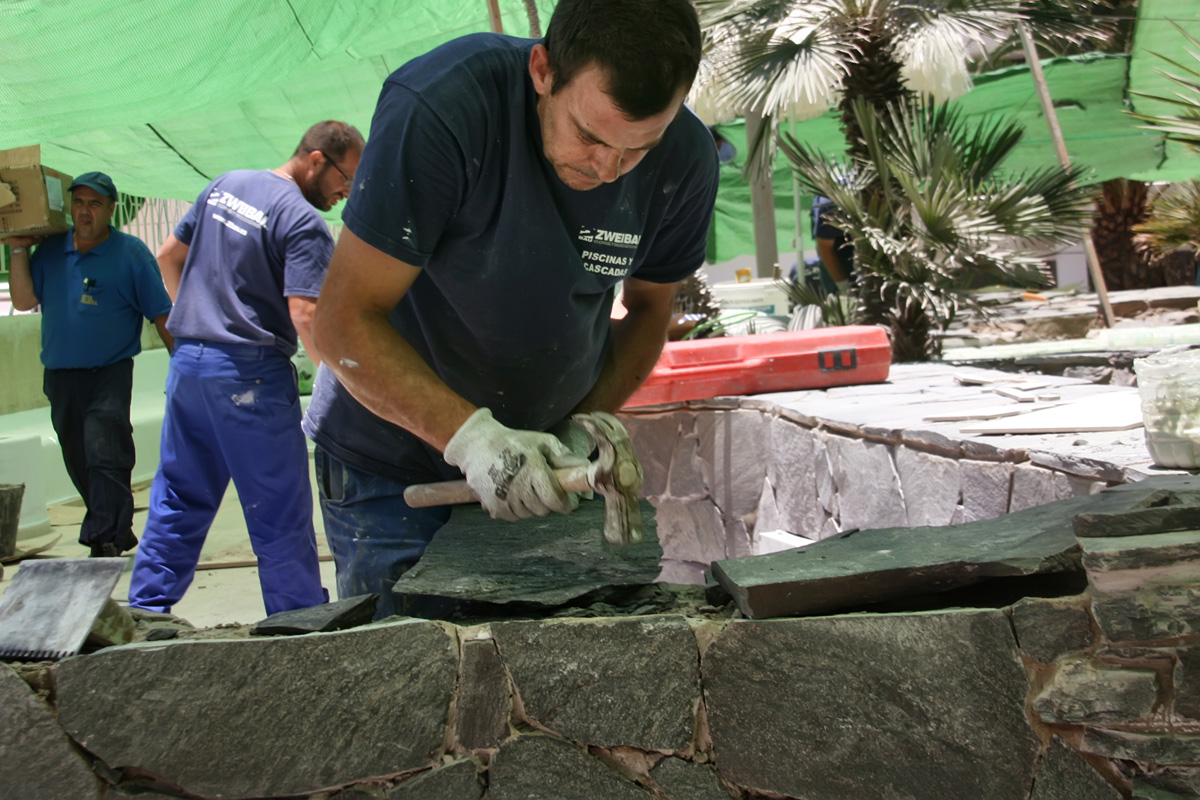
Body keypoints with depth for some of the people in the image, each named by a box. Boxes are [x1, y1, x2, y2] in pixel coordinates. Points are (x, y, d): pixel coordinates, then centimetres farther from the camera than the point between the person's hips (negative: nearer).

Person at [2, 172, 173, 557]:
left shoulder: (131, 253, -3)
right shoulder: (50, 250, 9)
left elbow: (161, 315, -2)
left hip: (111, 373, -5)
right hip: (60, 376, 5)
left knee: (105, 456, -16)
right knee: (80, 464, 13)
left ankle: (104, 542, -14)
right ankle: (119, 533, 29)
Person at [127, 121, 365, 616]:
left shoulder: (224, 185, 12)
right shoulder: (304, 222, -12)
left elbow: (168, 256, 20)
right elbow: (305, 315, -22)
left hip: (187, 360, 8)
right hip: (249, 373, -7)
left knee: (178, 500, 16)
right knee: (280, 513, 1)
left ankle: (145, 611, 20)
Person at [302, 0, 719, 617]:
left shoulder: (685, 160, -13)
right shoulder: (439, 109, -28)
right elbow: (345, 322, -25)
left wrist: (588, 423, -12)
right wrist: (470, 435, -35)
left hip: (541, 455, 4)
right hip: (392, 466, -3)